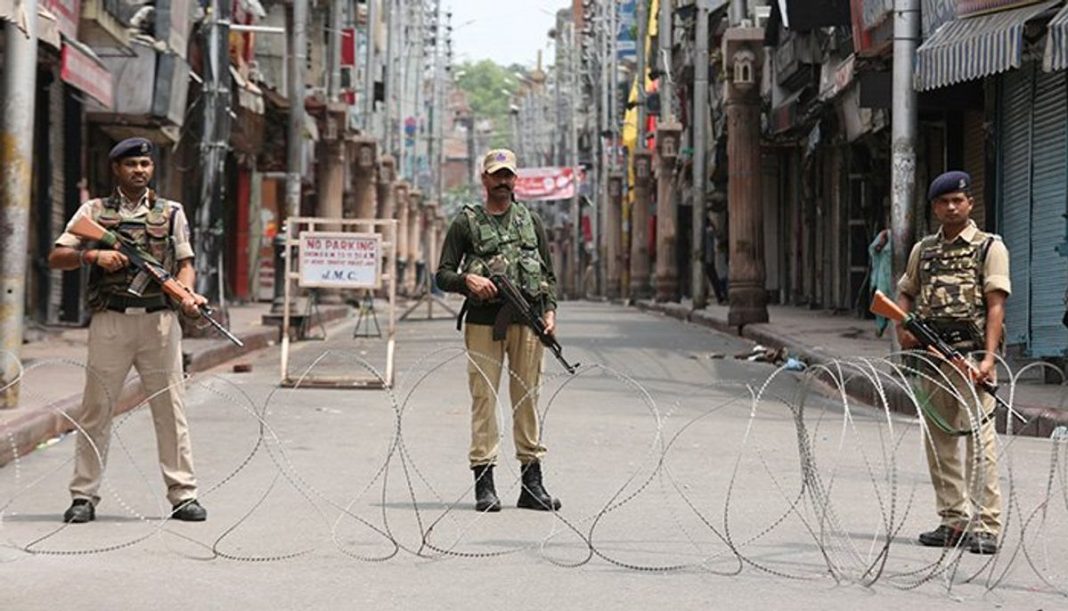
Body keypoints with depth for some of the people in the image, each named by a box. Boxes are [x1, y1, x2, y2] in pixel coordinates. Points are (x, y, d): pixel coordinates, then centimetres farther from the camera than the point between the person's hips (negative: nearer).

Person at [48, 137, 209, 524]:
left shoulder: (172, 213, 13)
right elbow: (56, 258, 5)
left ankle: (183, 495, 3)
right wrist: (92, 255, -13)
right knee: (96, 409, 0)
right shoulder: (93, 212, 9)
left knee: (170, 408, 0)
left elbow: (184, 262, 10)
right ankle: (84, 496, 5)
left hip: (159, 319, 1)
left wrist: (186, 293, -10)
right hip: (110, 320, -1)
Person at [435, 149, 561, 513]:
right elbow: (443, 274, 6)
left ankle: (532, 483, 7)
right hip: (483, 322, -2)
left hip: (527, 322, 2)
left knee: (527, 399, 3)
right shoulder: (466, 223, 8)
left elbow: (549, 273, 18)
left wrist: (550, 310, 3)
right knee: (484, 398, -5)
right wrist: (468, 280, -14)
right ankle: (483, 482, -2)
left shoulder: (531, 221, 16)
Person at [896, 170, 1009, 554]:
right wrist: (903, 329, 5)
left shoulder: (990, 248, 1)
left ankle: (986, 526, -12)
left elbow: (995, 304, -6)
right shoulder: (923, 250, 16)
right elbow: (905, 293, 26)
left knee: (979, 436, -12)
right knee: (939, 437, 7)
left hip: (971, 354, -6)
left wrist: (989, 356, -16)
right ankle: (953, 521, 15)